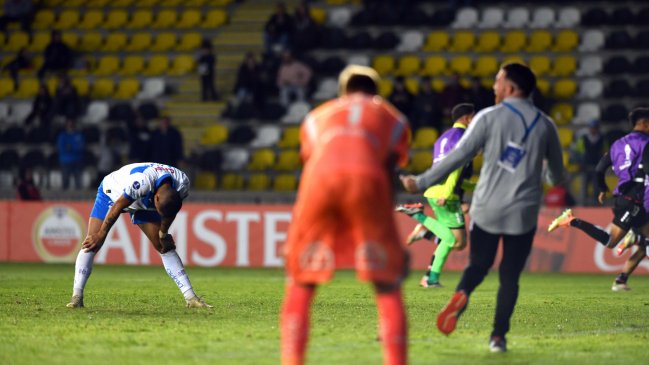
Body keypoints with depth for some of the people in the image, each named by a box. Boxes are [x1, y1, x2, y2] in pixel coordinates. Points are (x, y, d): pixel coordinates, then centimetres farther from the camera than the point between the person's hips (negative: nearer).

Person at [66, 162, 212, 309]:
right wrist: (101, 236, -21)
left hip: (144, 202, 4)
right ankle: (76, 296, -18)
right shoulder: (142, 181, -45)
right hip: (111, 193, -4)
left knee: (165, 246, -3)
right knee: (91, 243, -19)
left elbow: (170, 211, -5)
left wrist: (163, 233, 3)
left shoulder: (182, 183, -28)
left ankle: (190, 298, 1)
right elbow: (117, 208, -31)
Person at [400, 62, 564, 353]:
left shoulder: (489, 117, -5)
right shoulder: (545, 125, 4)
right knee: (509, 277, 10)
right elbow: (557, 174, 14)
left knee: (478, 265, 14)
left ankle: (461, 295, -17)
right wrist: (552, 179, 39)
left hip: (487, 209, -1)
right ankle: (498, 336, 2)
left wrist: (421, 183, 0)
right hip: (524, 214, 1)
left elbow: (458, 156, -8)